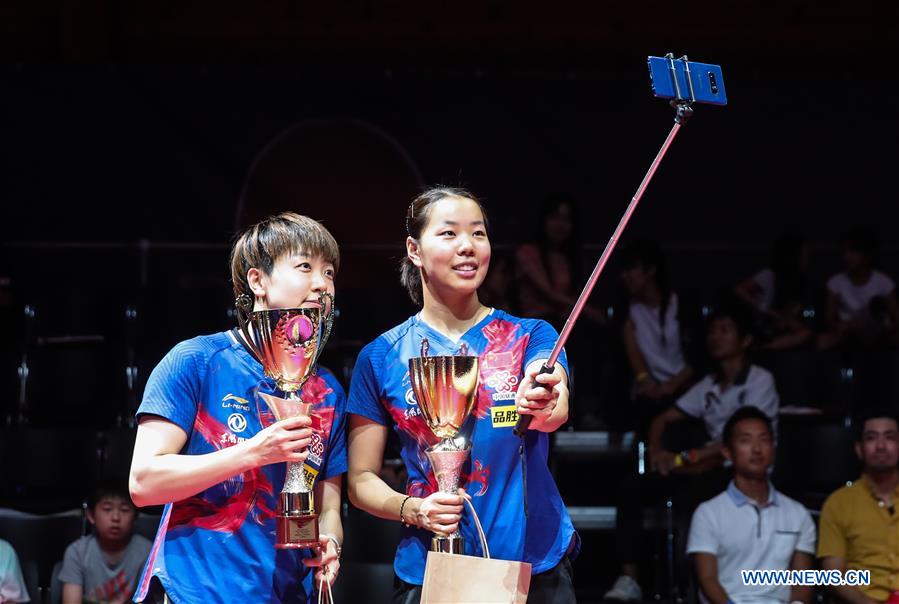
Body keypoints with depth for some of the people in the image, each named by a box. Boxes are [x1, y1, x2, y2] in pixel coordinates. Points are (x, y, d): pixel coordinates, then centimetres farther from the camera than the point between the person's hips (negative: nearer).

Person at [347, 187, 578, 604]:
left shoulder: (530, 337, 0)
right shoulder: (381, 358, 0)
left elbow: (556, 413, -20)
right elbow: (361, 479, 3)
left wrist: (542, 404, -43)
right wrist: (413, 510, -16)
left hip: (535, 567, 0)